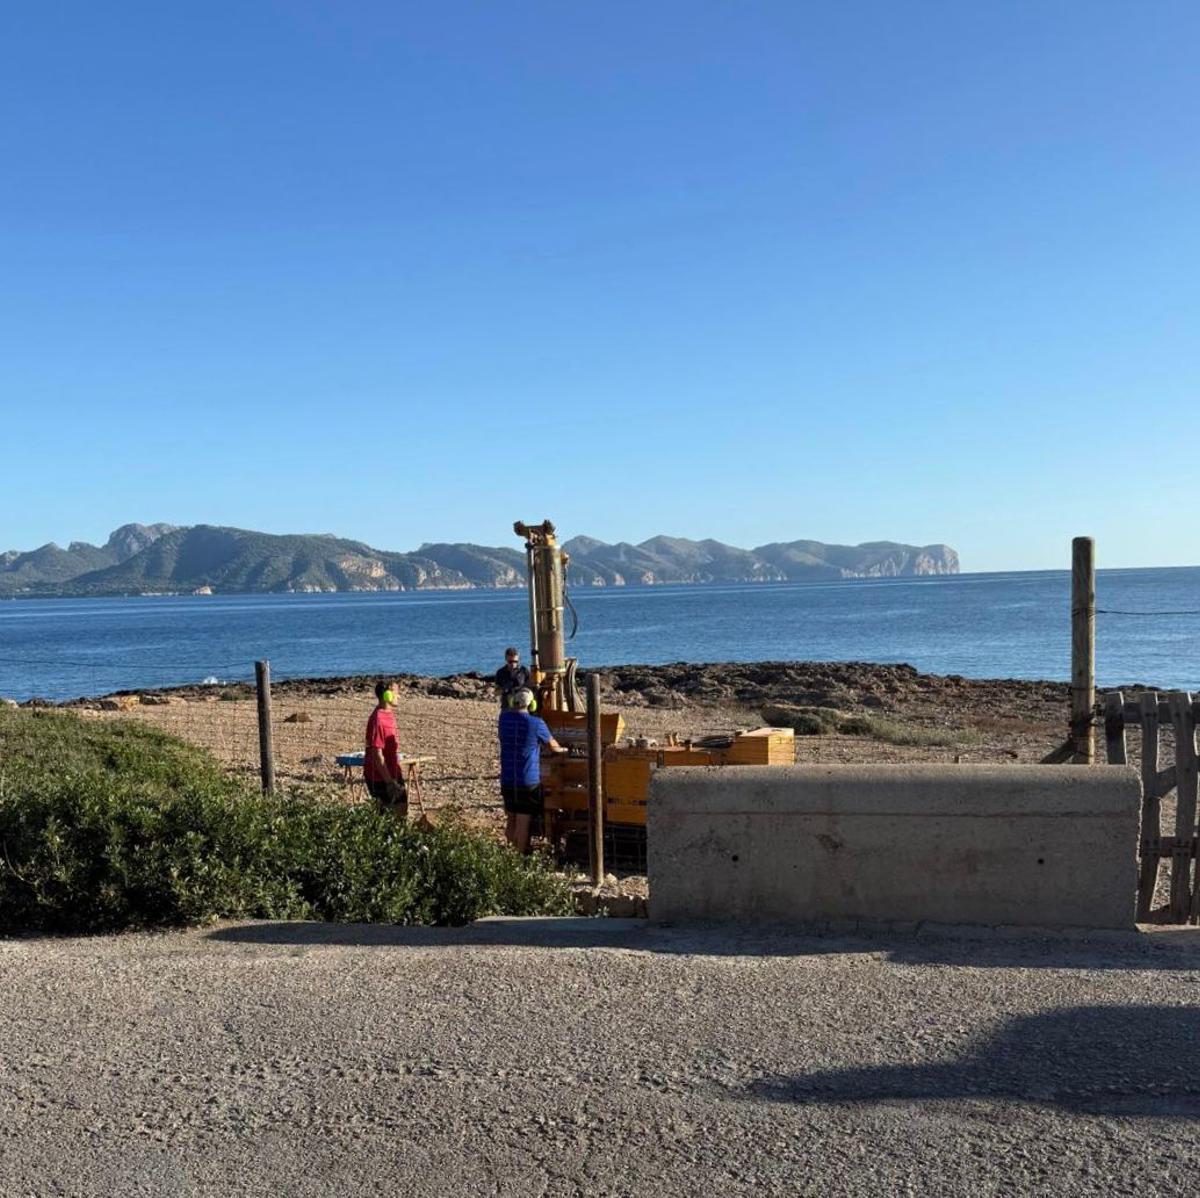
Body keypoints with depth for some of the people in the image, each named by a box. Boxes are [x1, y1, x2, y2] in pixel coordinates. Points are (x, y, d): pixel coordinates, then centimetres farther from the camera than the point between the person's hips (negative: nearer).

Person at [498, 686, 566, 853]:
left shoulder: (504, 718, -1)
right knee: (524, 824, -2)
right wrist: (562, 749, 27)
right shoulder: (537, 724, -11)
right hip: (529, 782, -5)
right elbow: (553, 746, 7)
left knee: (511, 820, 18)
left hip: (507, 780, 5)